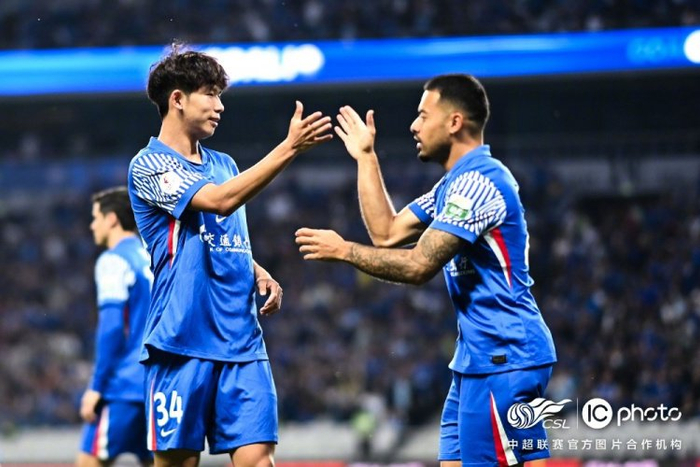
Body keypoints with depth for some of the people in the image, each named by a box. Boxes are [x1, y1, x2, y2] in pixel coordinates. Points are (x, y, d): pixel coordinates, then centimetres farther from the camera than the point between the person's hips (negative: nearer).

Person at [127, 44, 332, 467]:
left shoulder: (223, 164, 17)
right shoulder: (149, 165, -4)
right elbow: (219, 200, -19)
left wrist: (260, 275, 4)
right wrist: (289, 148, -23)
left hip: (242, 342, 5)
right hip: (182, 343, -5)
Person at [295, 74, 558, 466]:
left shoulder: (477, 181, -16)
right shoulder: (455, 183, 17)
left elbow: (420, 265, -19)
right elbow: (387, 233, 18)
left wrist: (344, 250, -11)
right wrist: (366, 157, 20)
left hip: (502, 359, -10)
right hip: (480, 358, 10)